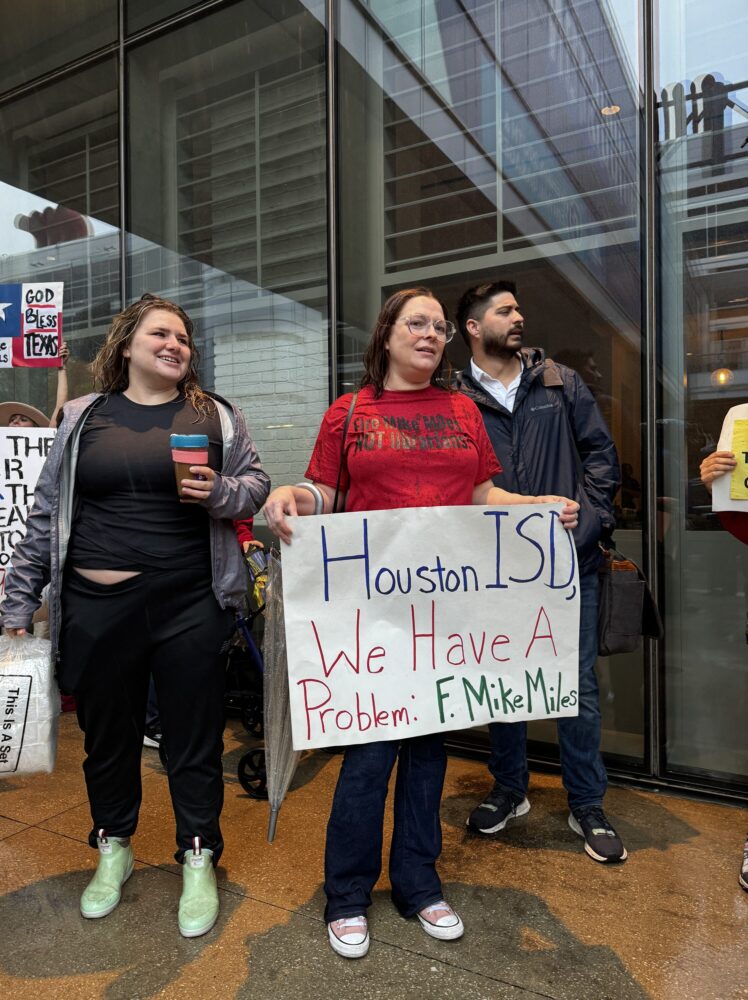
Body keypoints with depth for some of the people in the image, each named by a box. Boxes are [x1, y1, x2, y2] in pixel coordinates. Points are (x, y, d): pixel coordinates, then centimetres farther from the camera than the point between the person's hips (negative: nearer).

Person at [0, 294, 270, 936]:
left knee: (197, 738, 8)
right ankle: (114, 848, 42)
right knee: (107, 735, 17)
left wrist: (220, 492, -16)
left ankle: (199, 860, 30)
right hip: (96, 607, 2)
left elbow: (256, 485, 7)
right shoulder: (84, 418, 7)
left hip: (190, 606, -1)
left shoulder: (216, 416, 6)